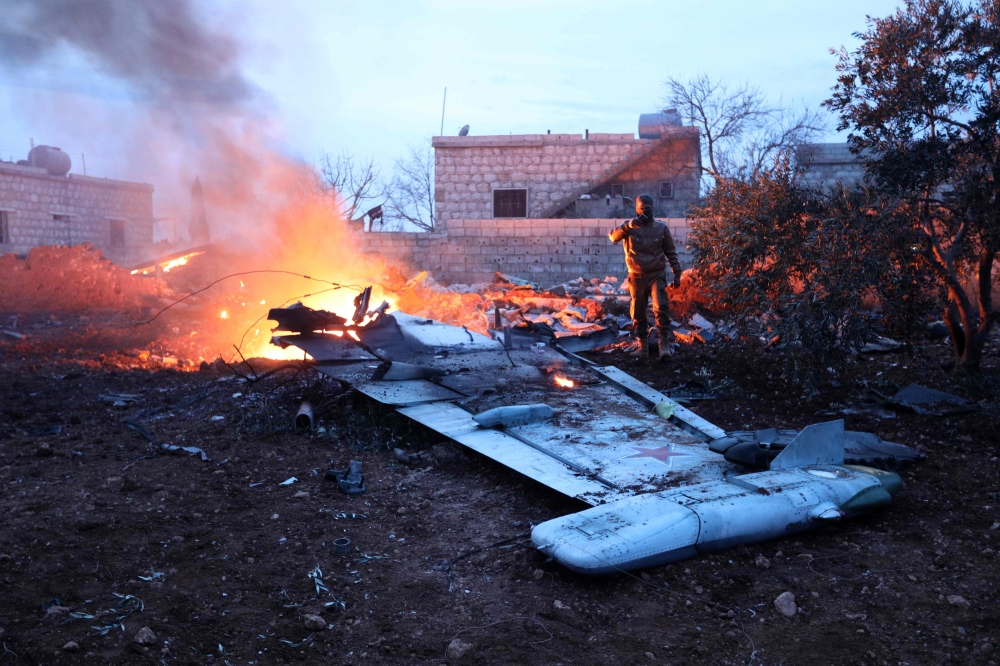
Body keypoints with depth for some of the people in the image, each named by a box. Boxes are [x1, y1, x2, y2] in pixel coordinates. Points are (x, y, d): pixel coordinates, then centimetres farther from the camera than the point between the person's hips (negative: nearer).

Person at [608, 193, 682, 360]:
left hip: (657, 275, -1)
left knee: (661, 308, -18)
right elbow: (613, 237, -18)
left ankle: (665, 344, -17)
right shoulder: (630, 228, 0)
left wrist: (677, 273, 5)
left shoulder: (661, 228, 3)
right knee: (638, 314, 7)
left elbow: (671, 252, 8)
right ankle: (643, 347, 18)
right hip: (637, 277, 1)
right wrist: (627, 226, -34)